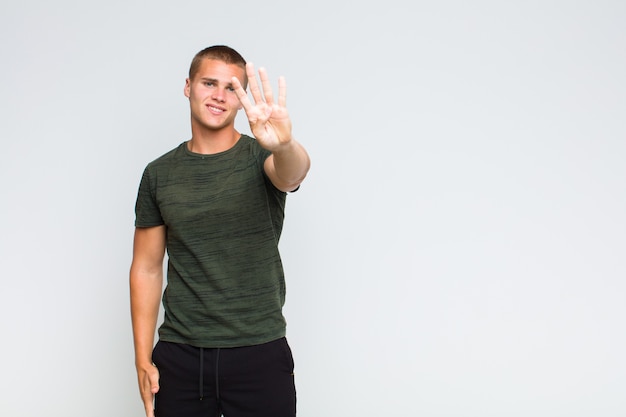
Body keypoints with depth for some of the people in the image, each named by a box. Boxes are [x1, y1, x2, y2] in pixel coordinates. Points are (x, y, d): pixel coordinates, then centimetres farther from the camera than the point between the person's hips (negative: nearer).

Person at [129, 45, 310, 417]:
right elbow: (147, 269, 7)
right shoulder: (159, 174, 5)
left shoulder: (262, 157, -2)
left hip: (260, 353, -2)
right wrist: (143, 360, 1)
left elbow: (292, 173, -26)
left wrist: (284, 144, -50)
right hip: (179, 355, 2)